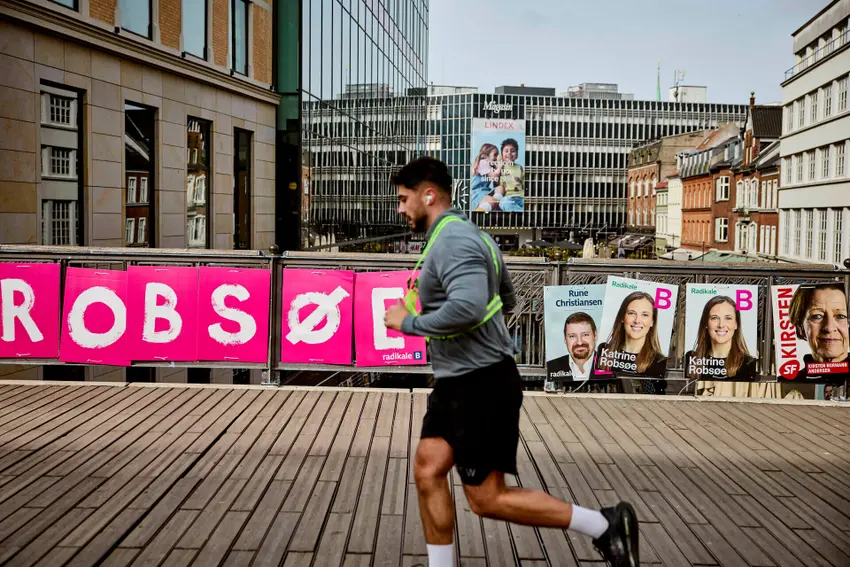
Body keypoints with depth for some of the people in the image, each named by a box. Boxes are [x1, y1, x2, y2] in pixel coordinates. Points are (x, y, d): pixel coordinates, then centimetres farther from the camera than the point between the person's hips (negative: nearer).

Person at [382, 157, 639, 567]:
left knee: (487, 499, -2)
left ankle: (604, 526, 7)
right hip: (457, 382, 10)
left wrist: (408, 322, -20)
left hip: (481, 385, -10)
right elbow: (506, 299, 24)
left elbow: (467, 307, -35)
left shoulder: (454, 239, -19)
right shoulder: (460, 235, 13)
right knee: (427, 471, 8)